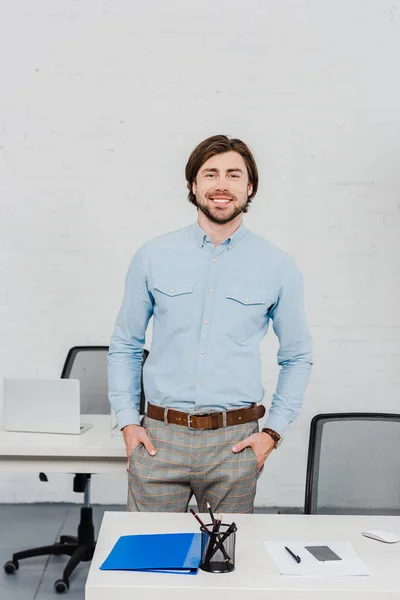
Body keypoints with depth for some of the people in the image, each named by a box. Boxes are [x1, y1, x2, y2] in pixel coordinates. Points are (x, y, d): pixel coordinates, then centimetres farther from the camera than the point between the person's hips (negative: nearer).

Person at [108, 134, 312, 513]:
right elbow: (124, 346, 10)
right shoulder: (153, 257, 3)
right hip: (159, 438, 0)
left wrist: (273, 432, 2)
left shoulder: (278, 268, 2)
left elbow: (297, 358, 10)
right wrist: (127, 422, 2)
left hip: (234, 443, 0)